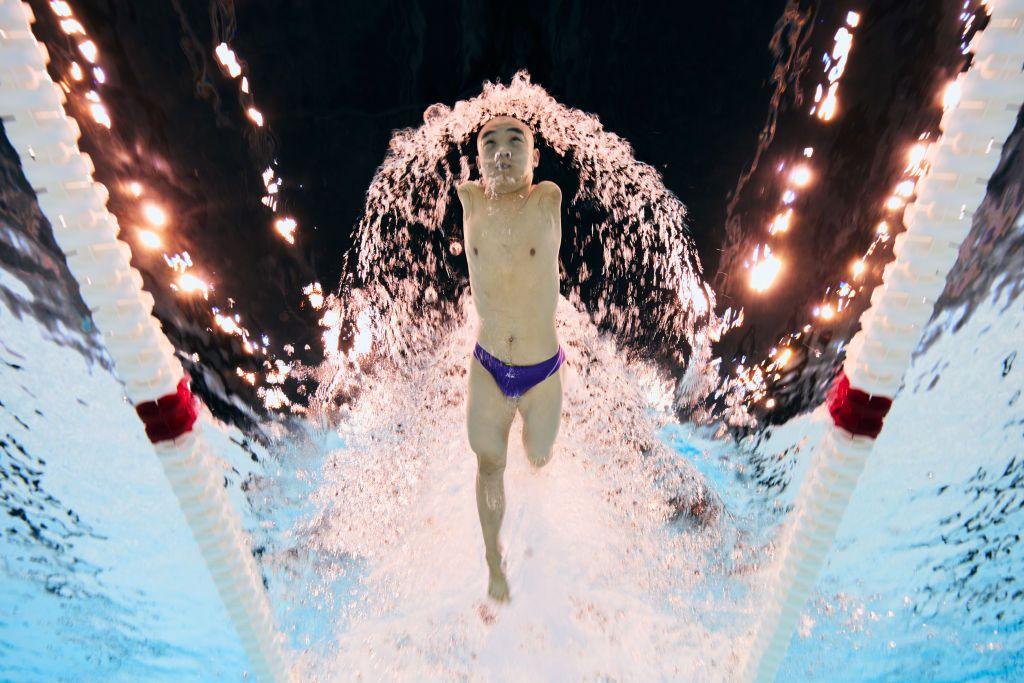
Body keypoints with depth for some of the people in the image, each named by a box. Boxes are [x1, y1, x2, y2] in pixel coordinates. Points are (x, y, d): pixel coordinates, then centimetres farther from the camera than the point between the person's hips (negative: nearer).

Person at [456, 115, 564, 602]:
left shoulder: (549, 199, -14)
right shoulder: (468, 199, -9)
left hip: (544, 371, -1)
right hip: (487, 369, 1)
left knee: (538, 459, 19)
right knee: (489, 464, 12)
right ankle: (494, 561, 36)